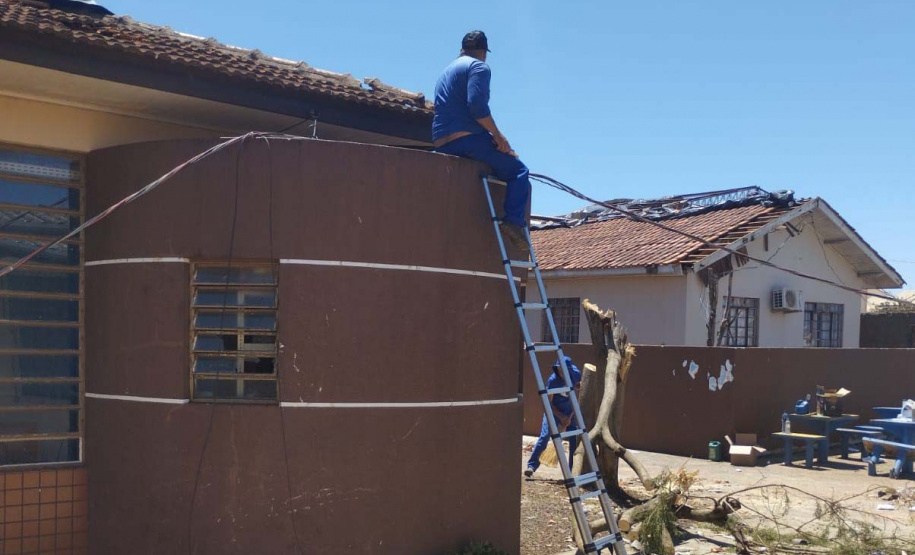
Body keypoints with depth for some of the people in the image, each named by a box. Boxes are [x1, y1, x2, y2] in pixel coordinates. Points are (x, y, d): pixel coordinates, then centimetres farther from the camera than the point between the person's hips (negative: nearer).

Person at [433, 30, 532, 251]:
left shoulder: (446, 71, 27)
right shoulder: (479, 67, 0)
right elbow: (476, 105, -17)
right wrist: (497, 135, -11)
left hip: (441, 144, 9)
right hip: (468, 137, -8)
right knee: (518, 171, -1)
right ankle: (514, 220, -20)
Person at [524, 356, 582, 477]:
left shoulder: (576, 373, -13)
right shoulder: (553, 380, -24)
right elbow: (548, 402, -17)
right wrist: (561, 417, -22)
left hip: (570, 411, 4)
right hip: (554, 410, -4)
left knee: (574, 439, 0)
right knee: (544, 437, -15)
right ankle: (532, 465, -8)